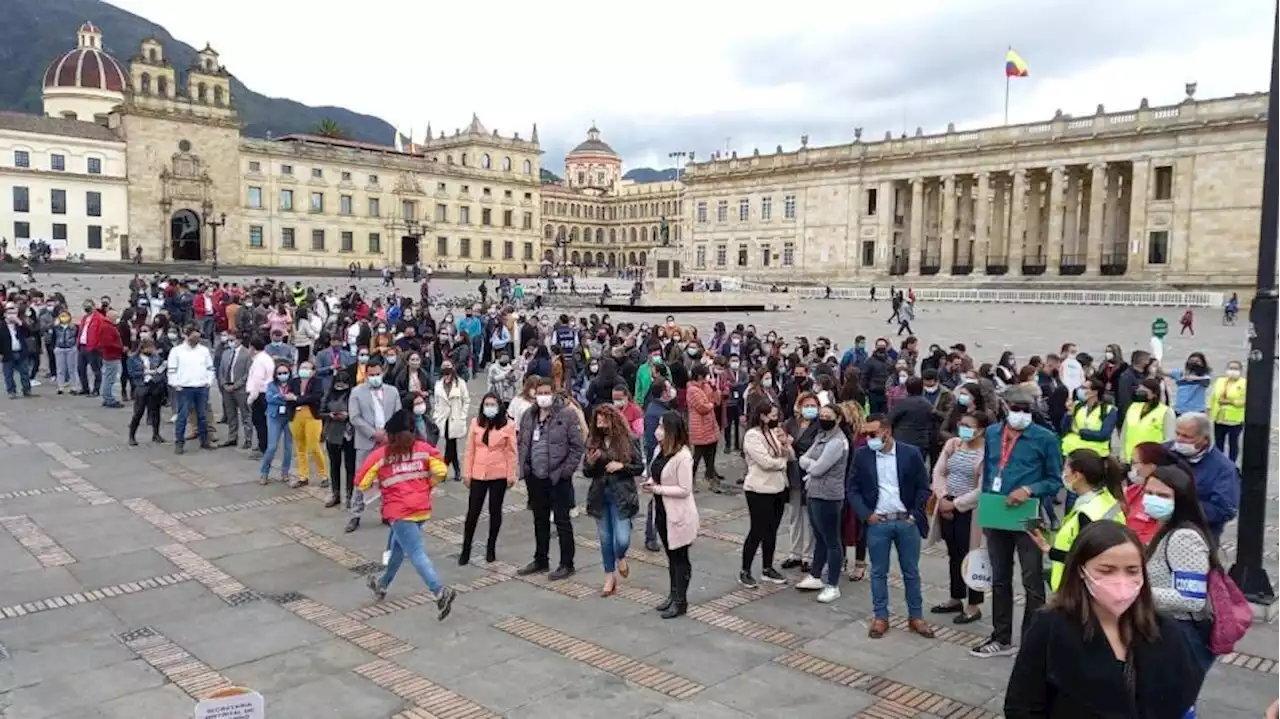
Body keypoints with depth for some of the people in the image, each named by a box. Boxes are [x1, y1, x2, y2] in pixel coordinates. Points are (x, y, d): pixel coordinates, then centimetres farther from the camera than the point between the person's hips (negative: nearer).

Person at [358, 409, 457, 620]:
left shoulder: (380, 454, -2)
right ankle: (382, 585, 40)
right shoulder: (424, 448, 5)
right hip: (422, 508, 5)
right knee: (398, 545, 25)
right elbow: (441, 471, -3)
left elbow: (363, 484, -1)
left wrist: (378, 483, 20)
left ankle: (440, 592, -27)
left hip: (400, 511, -5)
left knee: (416, 553, -11)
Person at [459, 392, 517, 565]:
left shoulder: (508, 425, -6)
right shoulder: (475, 422, 1)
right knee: (473, 512, 4)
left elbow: (511, 452, -4)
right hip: (478, 474, 1)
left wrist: (511, 475, -6)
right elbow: (470, 450, 3)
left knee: (495, 511, 11)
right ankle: (466, 549, 15)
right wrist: (466, 473, 2)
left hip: (499, 475, -1)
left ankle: (491, 548, 24)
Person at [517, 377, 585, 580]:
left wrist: (565, 471, -14)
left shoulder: (567, 415, -10)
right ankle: (540, 560, 31)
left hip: (558, 479, -6)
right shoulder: (528, 416, 8)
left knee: (562, 522, 2)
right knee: (540, 521, 18)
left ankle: (567, 564, 12)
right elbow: (521, 443, 16)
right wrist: (524, 467, 5)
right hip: (535, 478, 6)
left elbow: (577, 447, -11)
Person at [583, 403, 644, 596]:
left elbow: (640, 467, -1)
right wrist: (590, 462, -14)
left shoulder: (629, 441, -7)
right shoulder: (593, 442, 2)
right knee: (605, 539, 11)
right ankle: (610, 578, 28)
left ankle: (620, 558, 28)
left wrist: (621, 466, -17)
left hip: (621, 495, -3)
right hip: (600, 495, 3)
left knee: (622, 539, -9)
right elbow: (587, 472, 7)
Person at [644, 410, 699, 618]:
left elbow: (685, 490, -23)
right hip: (662, 512, 8)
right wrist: (650, 484, -7)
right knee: (671, 556, 19)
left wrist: (657, 489, -23)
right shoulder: (659, 450, 3)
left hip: (678, 514, -8)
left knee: (680, 558, 6)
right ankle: (673, 595, 31)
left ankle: (681, 601, 17)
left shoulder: (683, 456, -23)